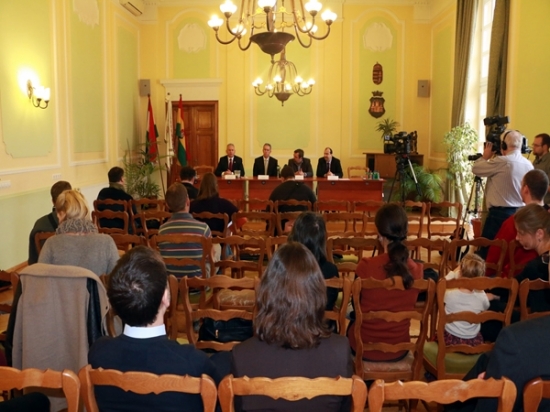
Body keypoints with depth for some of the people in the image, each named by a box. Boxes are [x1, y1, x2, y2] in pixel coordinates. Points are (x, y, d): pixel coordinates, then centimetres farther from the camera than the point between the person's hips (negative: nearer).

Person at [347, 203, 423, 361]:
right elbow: (407, 306, 3)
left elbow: (356, 306, -6)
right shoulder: (417, 269, -14)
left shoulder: (366, 266, -22)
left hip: (366, 347, -3)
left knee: (352, 324, 30)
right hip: (399, 349, 3)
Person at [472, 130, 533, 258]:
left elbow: (476, 169, -7)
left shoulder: (501, 162, -14)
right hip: (520, 214, 7)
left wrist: (485, 156, 12)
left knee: (486, 250, 0)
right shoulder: (528, 165, 8)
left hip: (499, 213, -7)